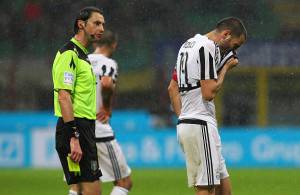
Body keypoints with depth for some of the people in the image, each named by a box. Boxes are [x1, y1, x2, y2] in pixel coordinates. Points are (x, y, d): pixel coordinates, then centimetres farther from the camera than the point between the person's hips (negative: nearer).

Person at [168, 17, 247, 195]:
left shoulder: (188, 45, 20)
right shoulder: (209, 47, -12)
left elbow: (173, 88, 23)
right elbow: (209, 93, -17)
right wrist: (226, 68, -3)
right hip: (201, 124, -10)